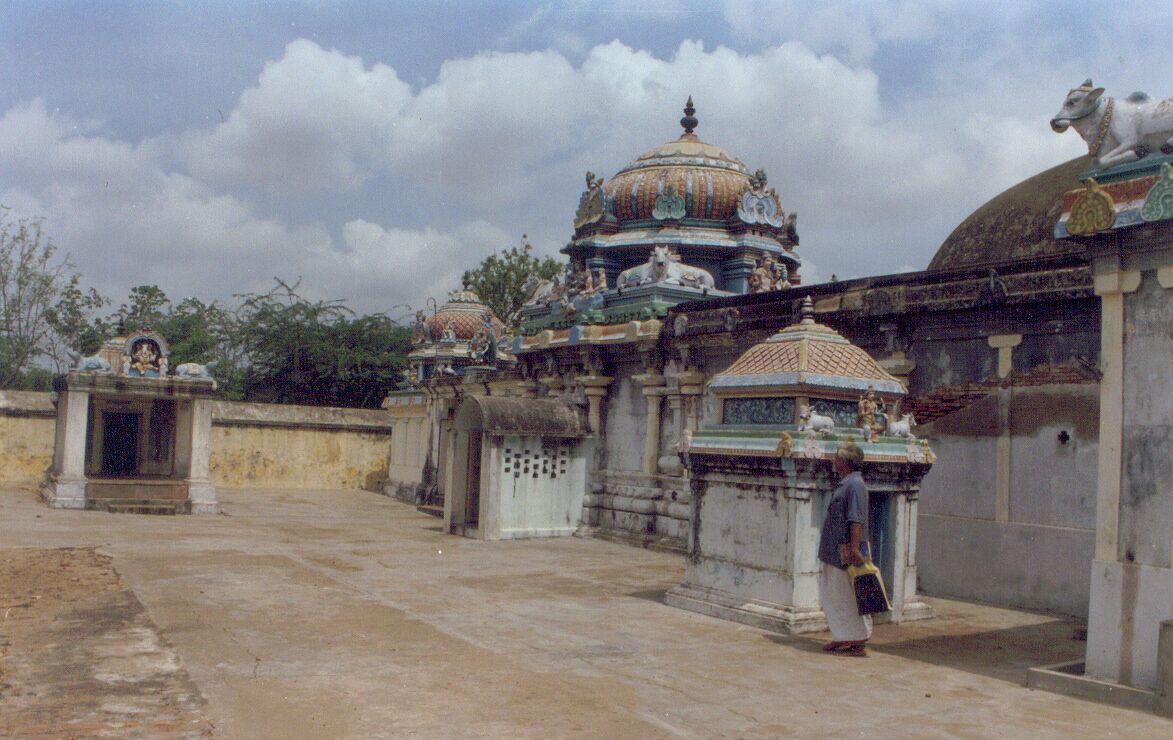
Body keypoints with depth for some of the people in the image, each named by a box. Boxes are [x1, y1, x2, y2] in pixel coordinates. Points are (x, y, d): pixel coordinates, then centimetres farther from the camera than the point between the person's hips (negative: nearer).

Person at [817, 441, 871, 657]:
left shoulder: (855, 485, -16)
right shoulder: (844, 484, 15)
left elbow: (856, 520, -23)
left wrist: (854, 548, -27)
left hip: (846, 552, -10)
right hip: (835, 552, 10)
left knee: (849, 598, -3)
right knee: (830, 594, 14)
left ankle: (858, 643, 5)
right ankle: (842, 637, 23)